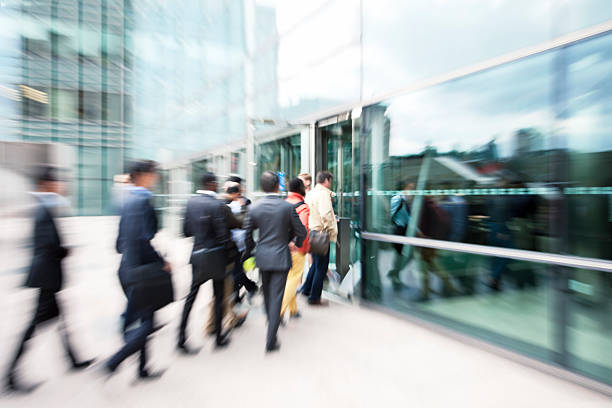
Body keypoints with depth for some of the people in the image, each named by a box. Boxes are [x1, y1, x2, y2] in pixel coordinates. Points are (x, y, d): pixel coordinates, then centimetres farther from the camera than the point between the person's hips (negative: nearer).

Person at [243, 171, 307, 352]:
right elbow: (301, 232, -6)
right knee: (276, 296, 5)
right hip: (281, 257, -3)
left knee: (267, 294, 23)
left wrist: (251, 249, 19)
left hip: (263, 257, 4)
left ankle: (272, 323, 46)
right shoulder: (288, 207, -12)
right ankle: (271, 340, 11)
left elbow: (247, 234, 1)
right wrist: (297, 243, 15)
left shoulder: (254, 207, -5)